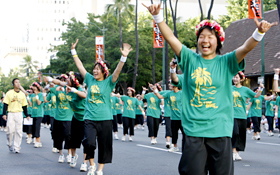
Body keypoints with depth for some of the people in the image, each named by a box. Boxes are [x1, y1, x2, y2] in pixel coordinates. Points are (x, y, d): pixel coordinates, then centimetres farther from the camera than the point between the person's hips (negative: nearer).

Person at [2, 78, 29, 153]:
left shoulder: (22, 94, 11)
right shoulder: (9, 93, 2)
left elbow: (24, 106, 15)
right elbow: (5, 104, -1)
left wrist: (27, 115, 11)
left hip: (19, 114, 2)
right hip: (11, 114, -2)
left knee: (19, 132, -2)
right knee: (10, 131, -5)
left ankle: (16, 148, 4)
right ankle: (10, 145, 18)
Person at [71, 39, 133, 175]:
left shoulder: (109, 82, 1)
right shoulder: (90, 79, 10)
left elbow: (117, 71, -13)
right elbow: (80, 66, 14)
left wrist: (124, 57, -27)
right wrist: (73, 51, 14)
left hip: (105, 119, -1)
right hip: (90, 118, 1)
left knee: (104, 146, 5)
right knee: (89, 143, -16)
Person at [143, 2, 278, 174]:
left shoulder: (226, 63, 5)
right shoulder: (190, 59, 8)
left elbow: (246, 48, -11)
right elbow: (171, 38, -1)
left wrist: (259, 32, -29)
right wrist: (158, 16, -13)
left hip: (220, 130, 0)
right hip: (193, 129, 1)